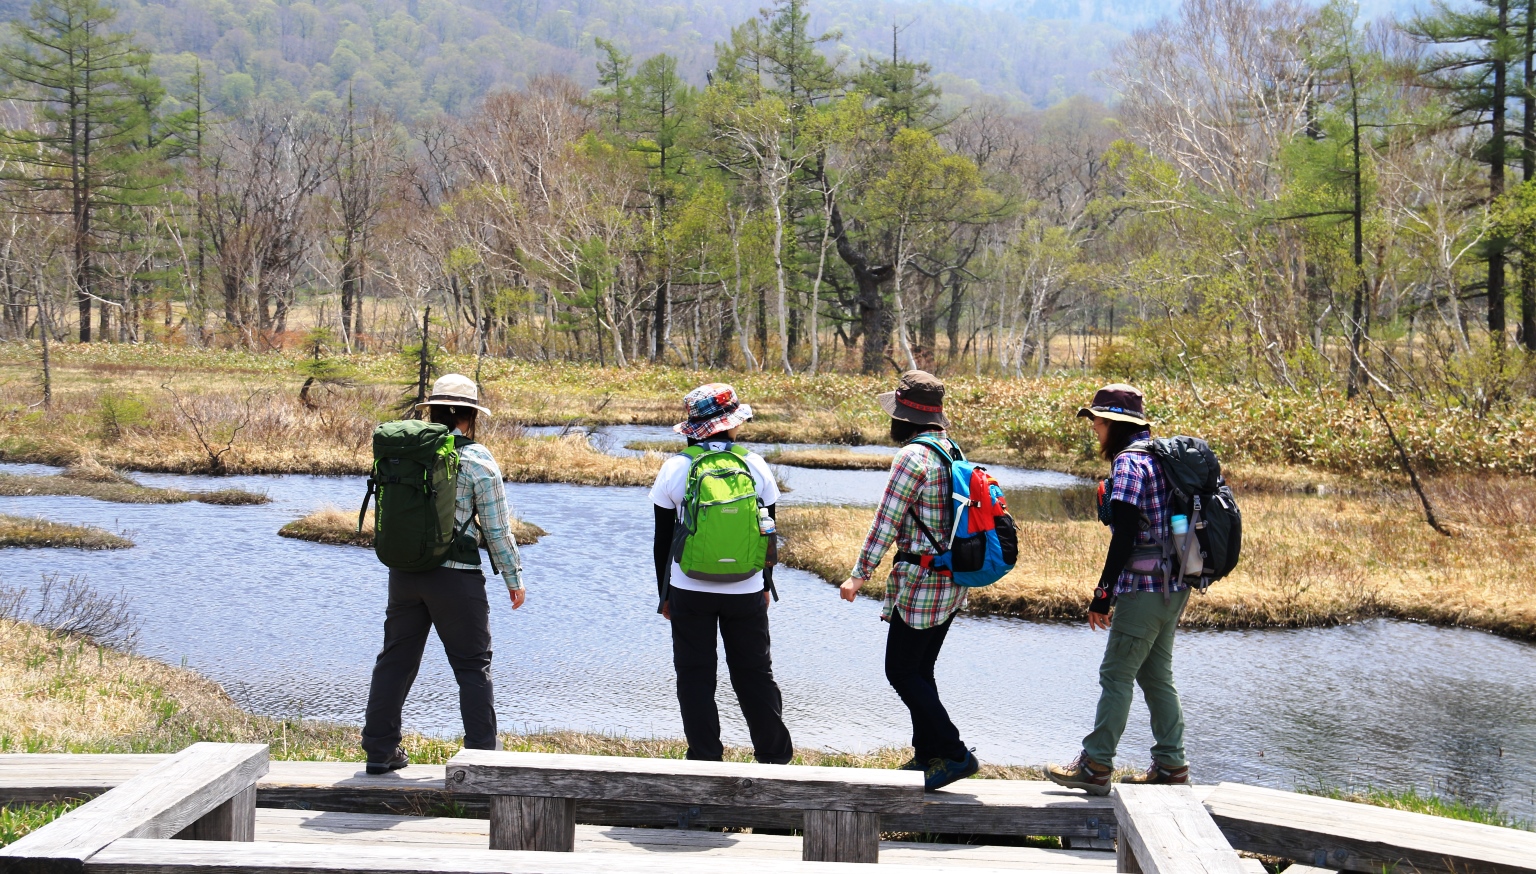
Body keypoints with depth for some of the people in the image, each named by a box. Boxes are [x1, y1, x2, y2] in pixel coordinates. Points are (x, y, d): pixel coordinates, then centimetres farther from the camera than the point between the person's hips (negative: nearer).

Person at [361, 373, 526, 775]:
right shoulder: (478, 460, -7)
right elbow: (497, 528, -6)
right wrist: (514, 577, 4)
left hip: (404, 571, 4)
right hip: (456, 574, -4)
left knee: (395, 660, 13)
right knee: (472, 666, 4)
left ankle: (380, 750, 16)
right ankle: (481, 753, 3)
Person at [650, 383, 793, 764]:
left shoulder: (675, 469, -6)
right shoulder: (755, 466, -4)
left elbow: (663, 539, -1)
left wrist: (664, 594, 9)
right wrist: (766, 585, 16)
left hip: (689, 591, -1)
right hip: (746, 591, 1)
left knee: (695, 676, 8)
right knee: (755, 674, 12)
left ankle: (705, 760, 10)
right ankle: (775, 755, 17)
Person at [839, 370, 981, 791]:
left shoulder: (912, 457, -17)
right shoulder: (951, 450, 9)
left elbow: (886, 523, -17)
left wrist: (859, 575, -11)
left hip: (921, 582, -9)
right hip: (952, 580, 9)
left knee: (902, 671, -2)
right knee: (920, 669, 17)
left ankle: (954, 754, -6)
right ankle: (928, 754, 21)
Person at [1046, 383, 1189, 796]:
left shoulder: (1130, 463, -15)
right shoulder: (1160, 458, 14)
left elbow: (1124, 537, -19)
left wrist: (1103, 595, -15)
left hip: (1144, 588, -9)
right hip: (1173, 587, 9)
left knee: (1116, 676, -4)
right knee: (1156, 676, 15)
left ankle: (1095, 766, 0)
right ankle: (1170, 765, 19)